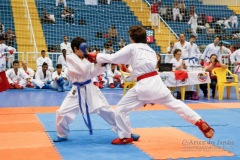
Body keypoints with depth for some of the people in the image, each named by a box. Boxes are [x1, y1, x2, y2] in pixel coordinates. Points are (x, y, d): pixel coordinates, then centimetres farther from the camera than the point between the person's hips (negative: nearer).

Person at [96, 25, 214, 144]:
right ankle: (201, 124, 22)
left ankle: (124, 137, 12)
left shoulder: (131, 47, 4)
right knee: (175, 104, 21)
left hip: (144, 85, -7)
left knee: (121, 109, 5)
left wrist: (97, 57, 18)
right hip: (156, 81, 7)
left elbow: (112, 58, 4)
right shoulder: (150, 50, 23)